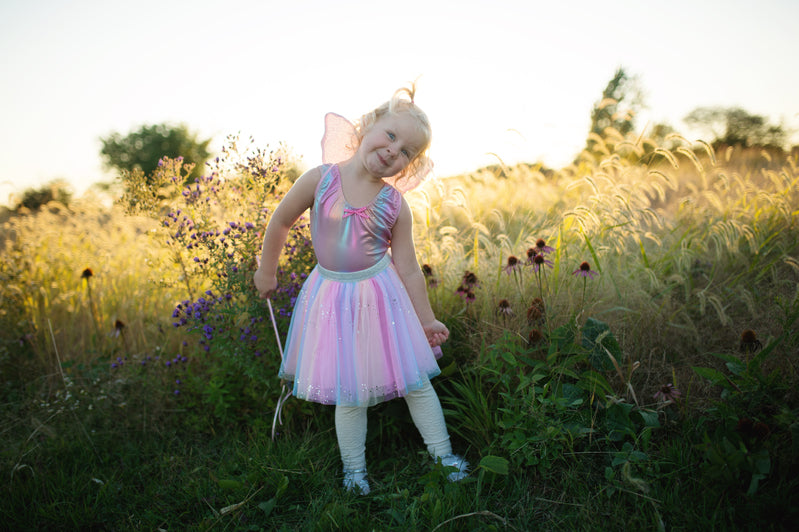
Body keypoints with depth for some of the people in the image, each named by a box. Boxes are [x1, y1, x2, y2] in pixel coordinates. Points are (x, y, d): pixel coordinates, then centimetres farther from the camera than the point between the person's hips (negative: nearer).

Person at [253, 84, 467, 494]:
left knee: (415, 380, 8)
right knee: (350, 394, 6)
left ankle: (442, 453, 27)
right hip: (334, 298, -1)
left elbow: (408, 269, -1)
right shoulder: (320, 180, -12)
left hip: (382, 296, 1)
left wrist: (427, 319, 3)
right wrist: (267, 272, 11)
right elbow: (280, 221, 3)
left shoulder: (395, 205, -8)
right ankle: (354, 469, 26)